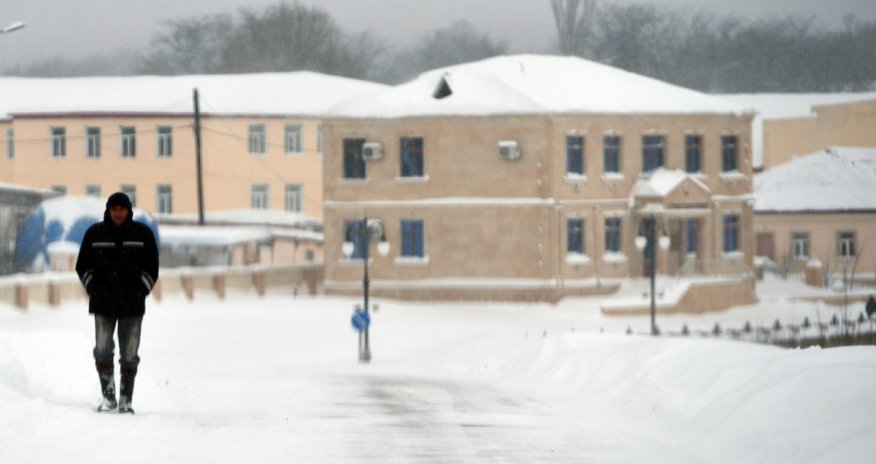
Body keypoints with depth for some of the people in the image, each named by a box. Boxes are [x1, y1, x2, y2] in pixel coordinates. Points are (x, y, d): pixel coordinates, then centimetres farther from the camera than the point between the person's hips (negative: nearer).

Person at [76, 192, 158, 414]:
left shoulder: (143, 234, 3)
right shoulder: (95, 234, 5)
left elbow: (152, 268, 8)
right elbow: (83, 266, 12)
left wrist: (141, 291, -2)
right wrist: (93, 290, 1)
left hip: (132, 305, 0)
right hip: (103, 304, 0)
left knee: (129, 355, 0)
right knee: (102, 350, -9)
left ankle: (126, 400, 7)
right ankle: (108, 396, 1)